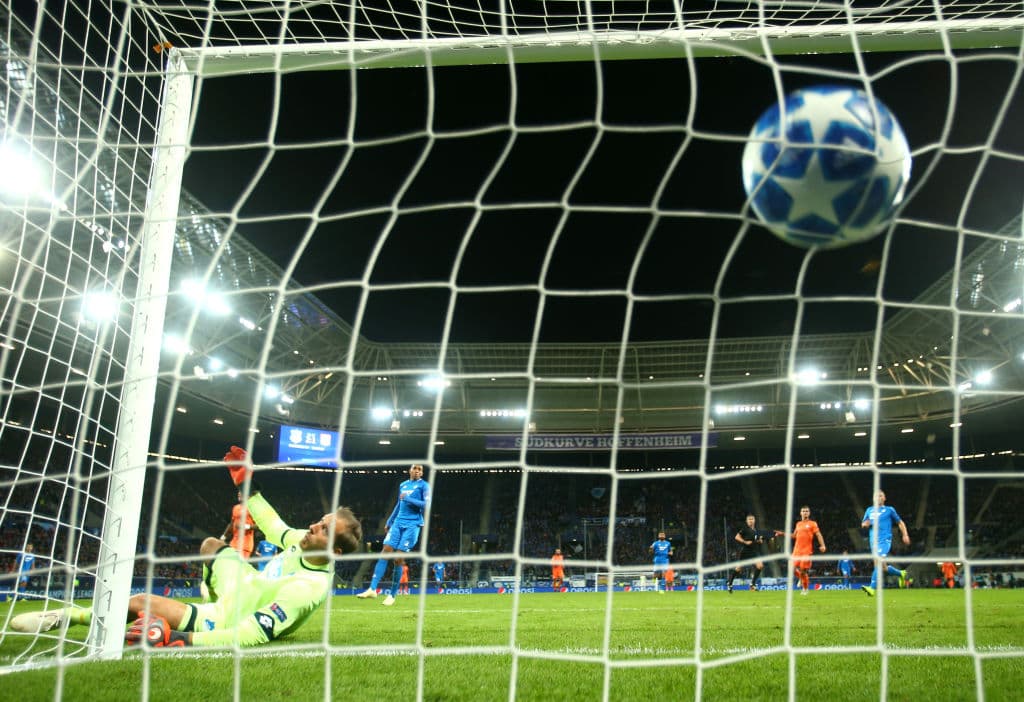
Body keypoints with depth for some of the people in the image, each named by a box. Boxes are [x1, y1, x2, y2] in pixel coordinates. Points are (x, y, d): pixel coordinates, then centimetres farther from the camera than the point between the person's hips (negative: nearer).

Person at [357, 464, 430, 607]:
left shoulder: (424, 485, 0)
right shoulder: (403, 485, 17)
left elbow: (426, 505, -11)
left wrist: (408, 498, -16)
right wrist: (389, 521, 26)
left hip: (412, 525, -5)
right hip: (398, 523, 5)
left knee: (399, 559, -9)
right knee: (385, 552, -9)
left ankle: (392, 595, 1)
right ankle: (372, 589, -11)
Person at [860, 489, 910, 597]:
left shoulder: (889, 510, 7)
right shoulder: (869, 510, 17)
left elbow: (900, 522, 14)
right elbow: (863, 524, 22)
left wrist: (905, 535, 3)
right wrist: (865, 524, -2)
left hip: (885, 540, -5)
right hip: (874, 541, 5)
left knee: (879, 562, -23)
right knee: (883, 567, 9)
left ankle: (872, 588, -30)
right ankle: (900, 573, 37)